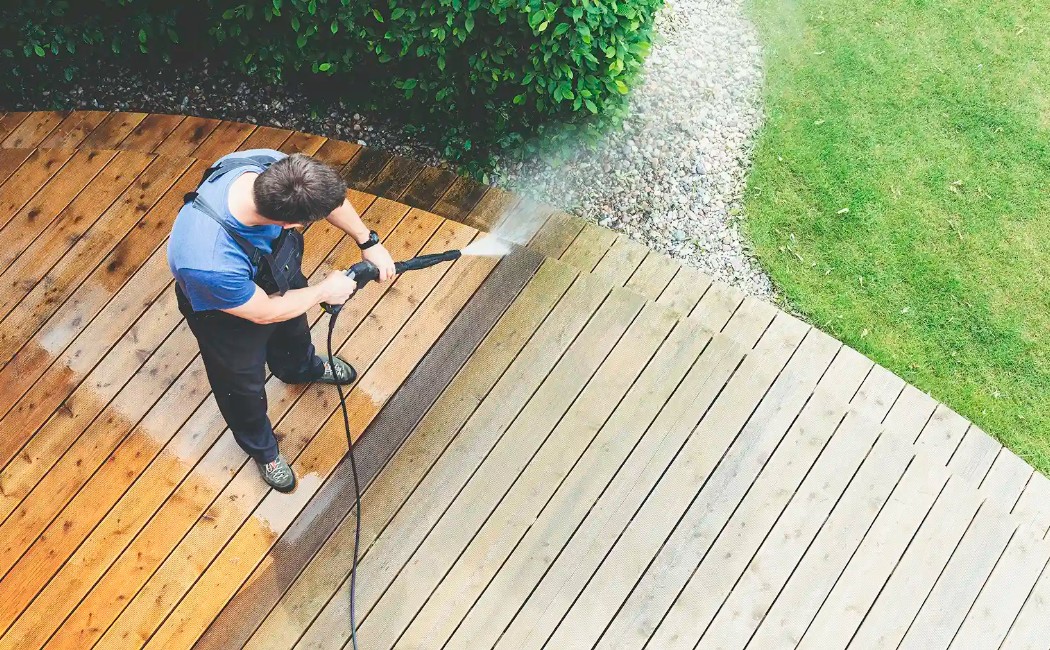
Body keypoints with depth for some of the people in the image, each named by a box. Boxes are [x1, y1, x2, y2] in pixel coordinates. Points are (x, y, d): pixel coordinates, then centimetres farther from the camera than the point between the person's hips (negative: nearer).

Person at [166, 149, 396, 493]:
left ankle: (301, 368, 74)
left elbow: (327, 194, -12)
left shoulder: (272, 166, -36)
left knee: (294, 328, 37)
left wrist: (369, 242, -6)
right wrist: (324, 291, -15)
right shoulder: (208, 263, -50)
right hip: (228, 312, -5)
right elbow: (264, 312, -29)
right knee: (244, 386, 25)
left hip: (278, 272, 6)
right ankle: (260, 447, 58)